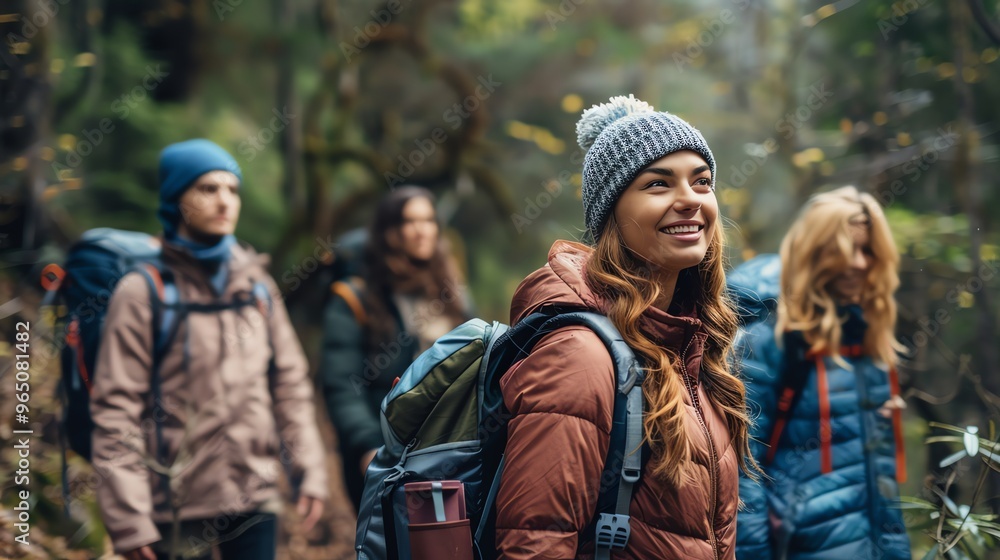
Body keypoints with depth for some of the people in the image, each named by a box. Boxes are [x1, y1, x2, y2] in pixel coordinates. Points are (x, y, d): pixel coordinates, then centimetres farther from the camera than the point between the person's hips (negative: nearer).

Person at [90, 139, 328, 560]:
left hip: (255, 496, 4)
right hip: (178, 506, -4)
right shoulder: (143, 292, -6)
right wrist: (128, 518, -15)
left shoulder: (256, 285, 10)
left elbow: (290, 384, 14)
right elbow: (115, 409, -10)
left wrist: (309, 471, 6)